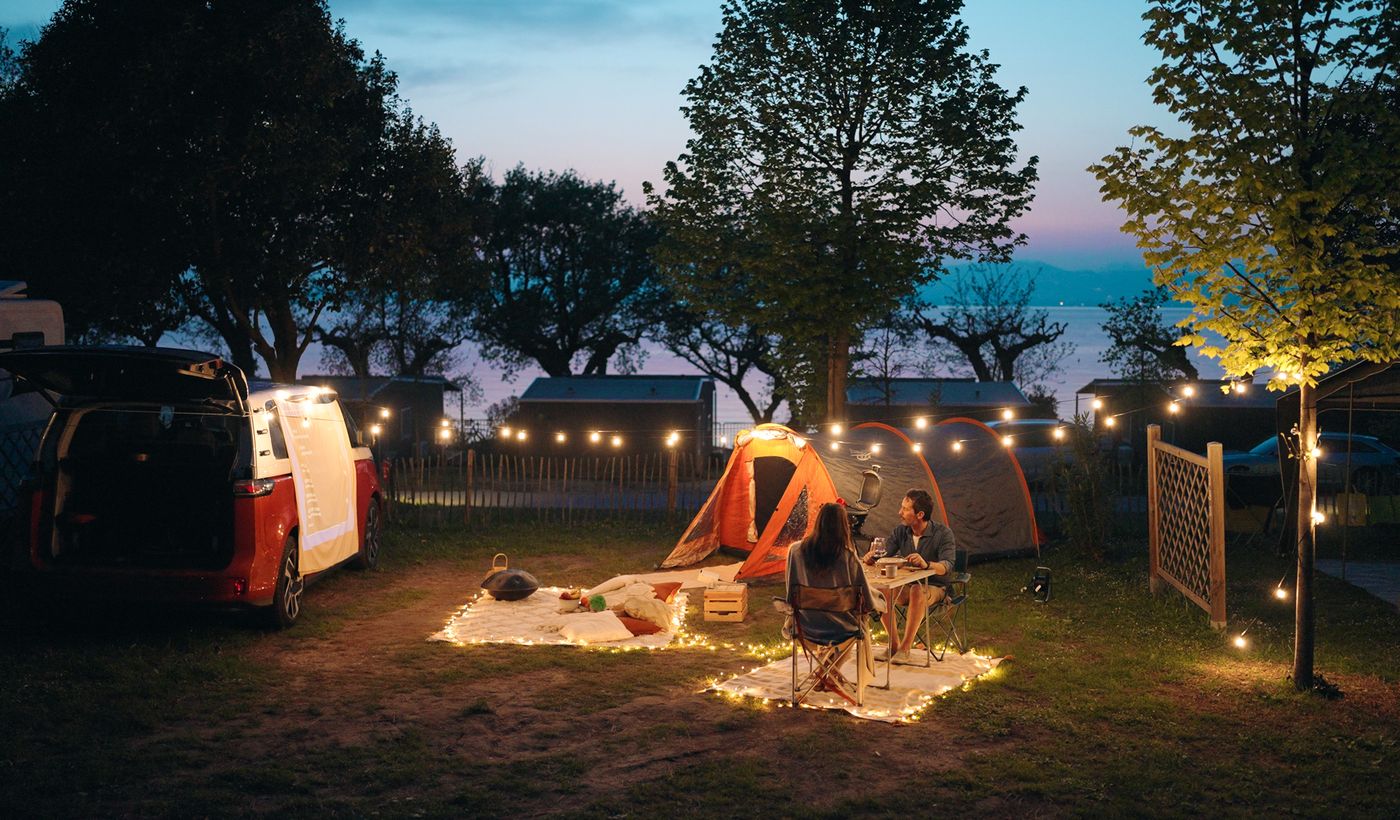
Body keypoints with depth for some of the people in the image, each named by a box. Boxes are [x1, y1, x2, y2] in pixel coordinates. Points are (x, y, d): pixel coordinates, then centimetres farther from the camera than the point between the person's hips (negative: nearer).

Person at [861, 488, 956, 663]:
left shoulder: (943, 534, -16)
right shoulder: (901, 531, 0)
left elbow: (947, 567, -29)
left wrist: (926, 564, -50)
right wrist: (872, 557, -25)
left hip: (934, 587, -4)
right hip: (906, 585, 5)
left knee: (917, 591, -39)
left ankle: (905, 648, -31)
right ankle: (893, 643, -14)